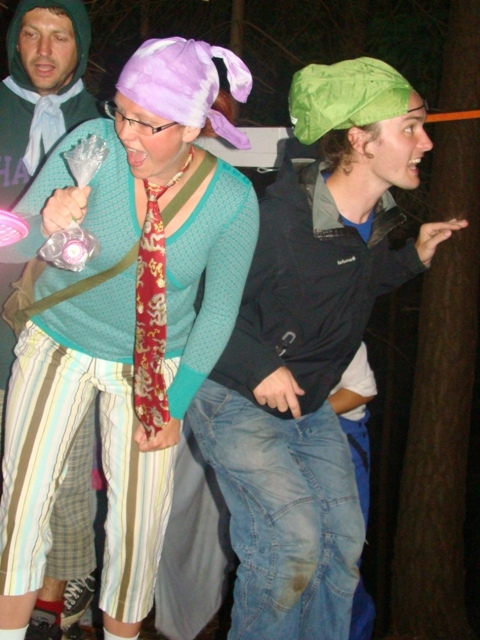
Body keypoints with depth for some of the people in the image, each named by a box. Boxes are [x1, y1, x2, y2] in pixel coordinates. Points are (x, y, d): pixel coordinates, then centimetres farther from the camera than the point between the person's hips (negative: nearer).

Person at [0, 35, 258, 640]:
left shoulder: (232, 199, -17)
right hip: (60, 343, 0)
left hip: (153, 363, 0)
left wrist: (175, 404, -6)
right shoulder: (93, 145, -20)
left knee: (141, 522, 4)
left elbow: (219, 310, -5)